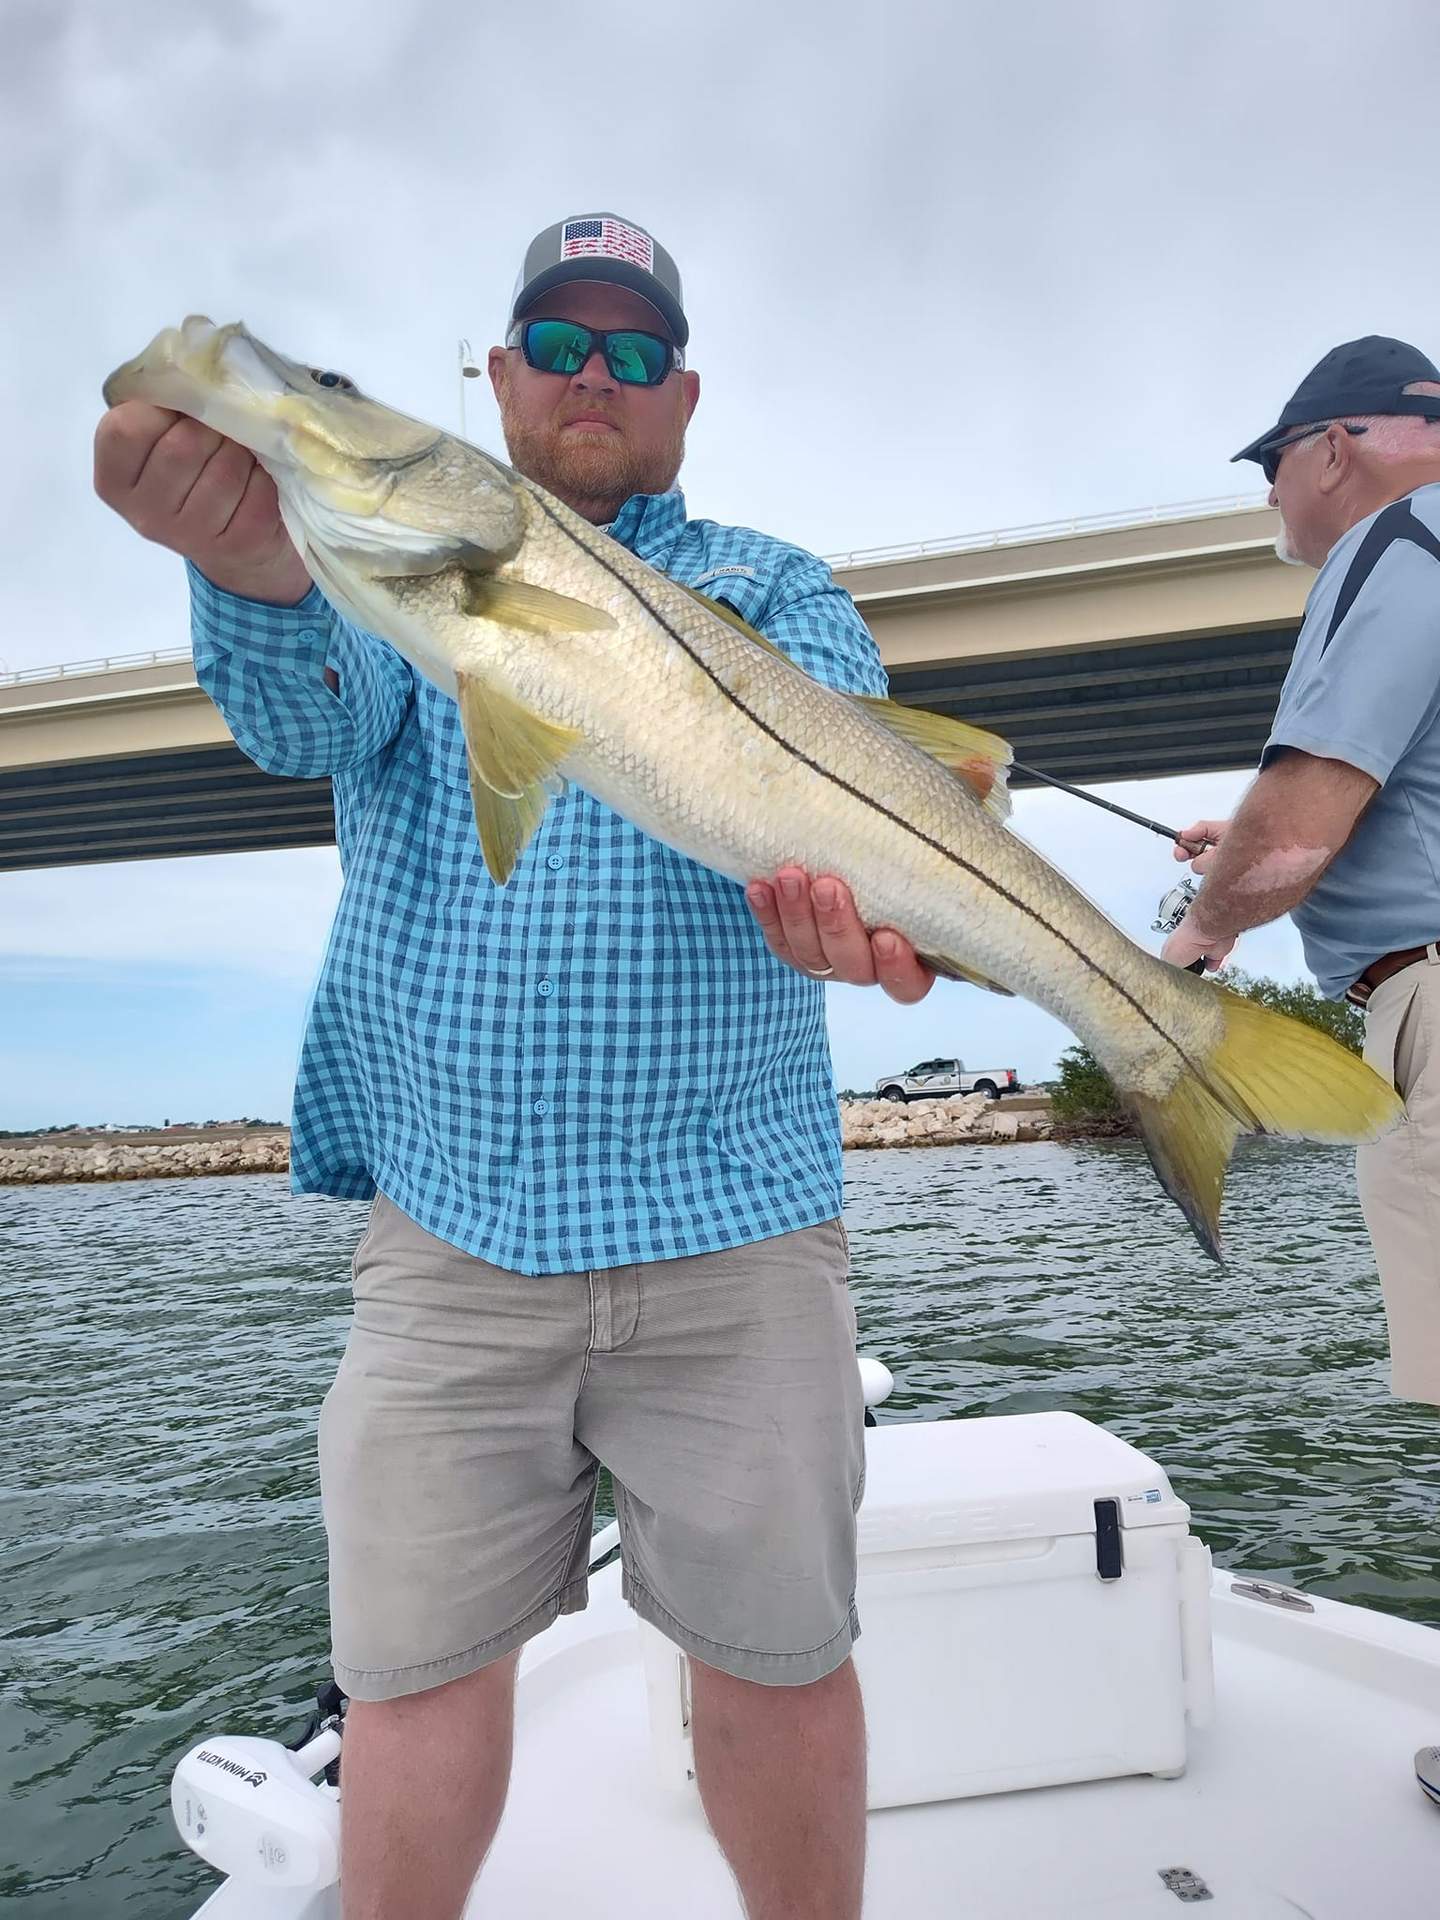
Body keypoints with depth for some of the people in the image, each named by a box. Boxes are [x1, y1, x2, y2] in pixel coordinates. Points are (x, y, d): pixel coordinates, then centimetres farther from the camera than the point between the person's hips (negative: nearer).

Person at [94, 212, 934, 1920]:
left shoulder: (778, 590, 11)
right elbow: (304, 718, -9)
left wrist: (819, 880, -32)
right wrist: (257, 570, -31)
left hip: (733, 1222, 0)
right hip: (444, 1219, 1)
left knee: (776, 1651, 11)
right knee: (417, 1663, 10)